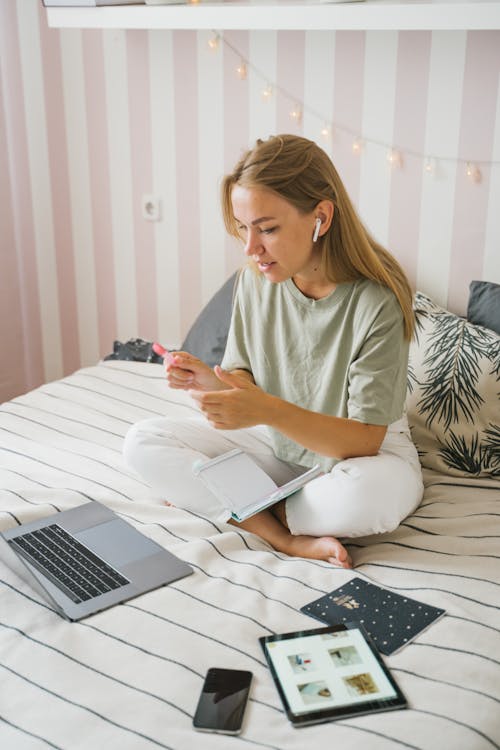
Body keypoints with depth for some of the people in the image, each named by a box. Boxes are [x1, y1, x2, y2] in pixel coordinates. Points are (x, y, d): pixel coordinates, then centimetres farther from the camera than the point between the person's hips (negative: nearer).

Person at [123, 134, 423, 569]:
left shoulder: (377, 300, -26)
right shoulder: (257, 278, -9)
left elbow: (365, 438, -24)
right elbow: (244, 378, 0)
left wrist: (270, 411, -38)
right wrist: (213, 382, -25)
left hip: (365, 452, -5)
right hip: (278, 441, 5)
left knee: (366, 495, -41)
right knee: (144, 443, -11)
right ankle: (288, 538, -19)